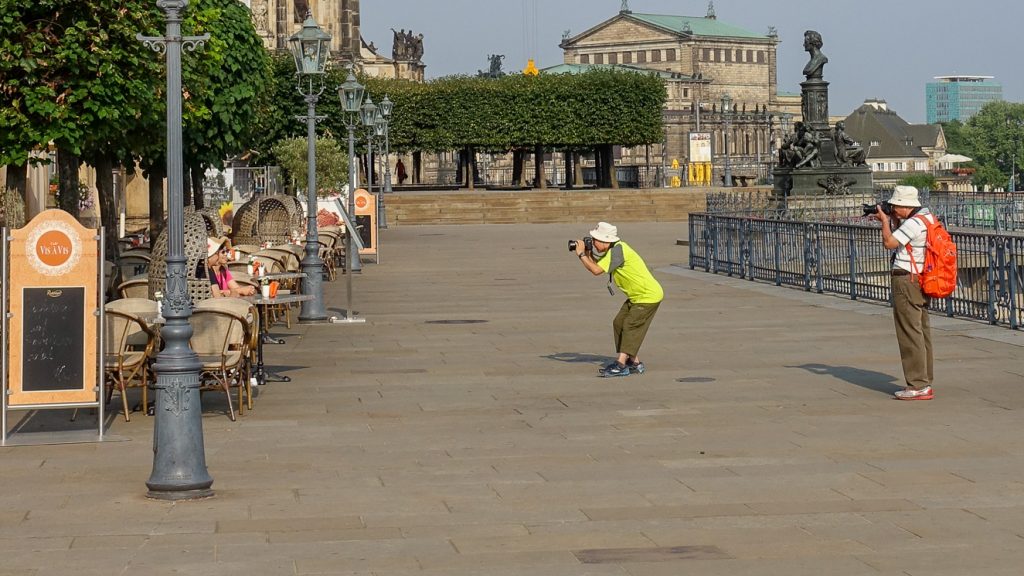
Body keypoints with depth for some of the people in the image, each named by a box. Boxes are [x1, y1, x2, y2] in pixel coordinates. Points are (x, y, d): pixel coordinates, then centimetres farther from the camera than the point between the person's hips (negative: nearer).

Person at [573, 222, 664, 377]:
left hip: (649, 296, -10)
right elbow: (596, 264, 10)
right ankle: (634, 363, 11)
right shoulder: (613, 249, 6)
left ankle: (620, 365, -19)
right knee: (619, 323, 7)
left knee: (631, 326, -15)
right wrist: (587, 254, -5)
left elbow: (596, 270, -30)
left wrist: (581, 254, -19)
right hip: (636, 296, 10)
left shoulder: (617, 250, -24)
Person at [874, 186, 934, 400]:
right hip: (922, 282, 10)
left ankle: (918, 386, -9)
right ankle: (925, 382, 20)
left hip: (907, 282, -10)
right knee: (922, 332, 14)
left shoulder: (913, 223, -19)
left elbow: (889, 243, -22)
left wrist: (885, 220, -8)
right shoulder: (927, 216, 12)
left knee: (910, 333, -8)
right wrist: (893, 219, 11)